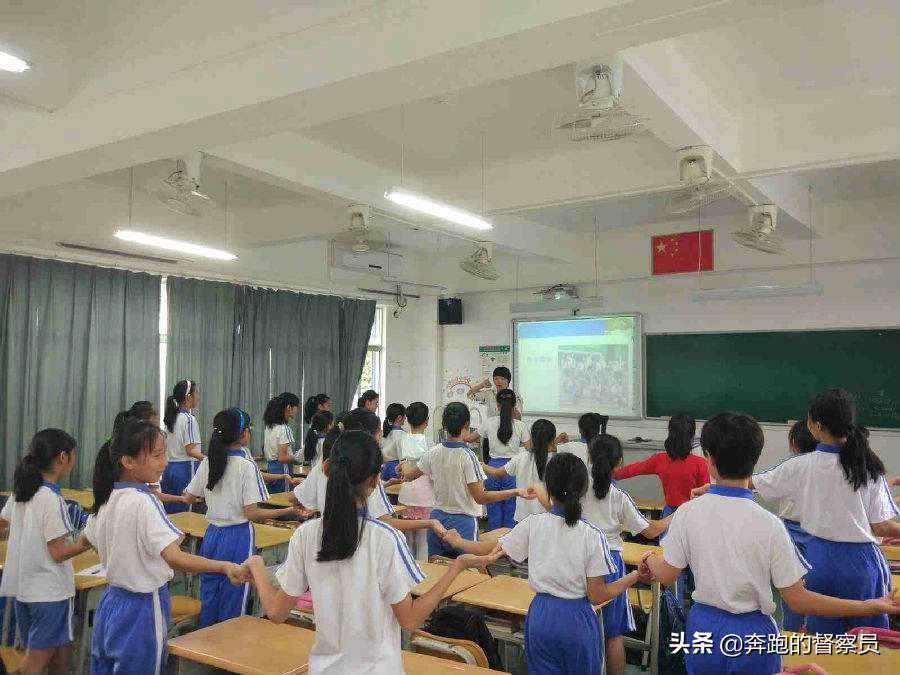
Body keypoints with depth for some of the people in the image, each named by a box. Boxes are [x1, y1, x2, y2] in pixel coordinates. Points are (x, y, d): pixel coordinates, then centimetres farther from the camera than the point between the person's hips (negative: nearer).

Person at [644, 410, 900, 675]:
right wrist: (872, 606, -7)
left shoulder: (687, 513, -13)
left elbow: (667, 575, -4)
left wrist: (650, 558, 18)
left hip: (702, 625, 2)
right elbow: (797, 599, -13)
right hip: (750, 633, -1)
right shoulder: (768, 525, -18)